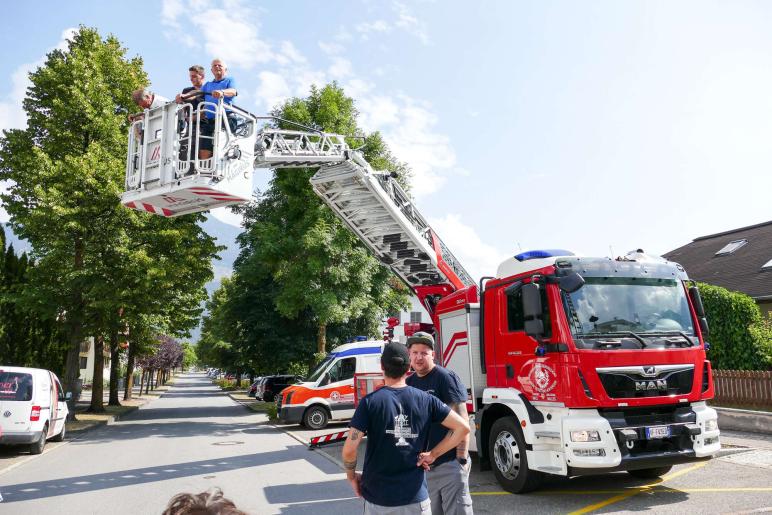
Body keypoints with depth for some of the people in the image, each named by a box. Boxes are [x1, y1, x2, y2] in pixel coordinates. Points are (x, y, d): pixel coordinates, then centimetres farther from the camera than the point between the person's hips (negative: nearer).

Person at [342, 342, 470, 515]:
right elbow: (463, 428, -4)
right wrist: (433, 454, 0)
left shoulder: (370, 402, -10)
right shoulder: (426, 400, -3)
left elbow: (349, 449, -15)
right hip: (416, 497, 1)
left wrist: (351, 475, 4)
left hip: (378, 496, -1)